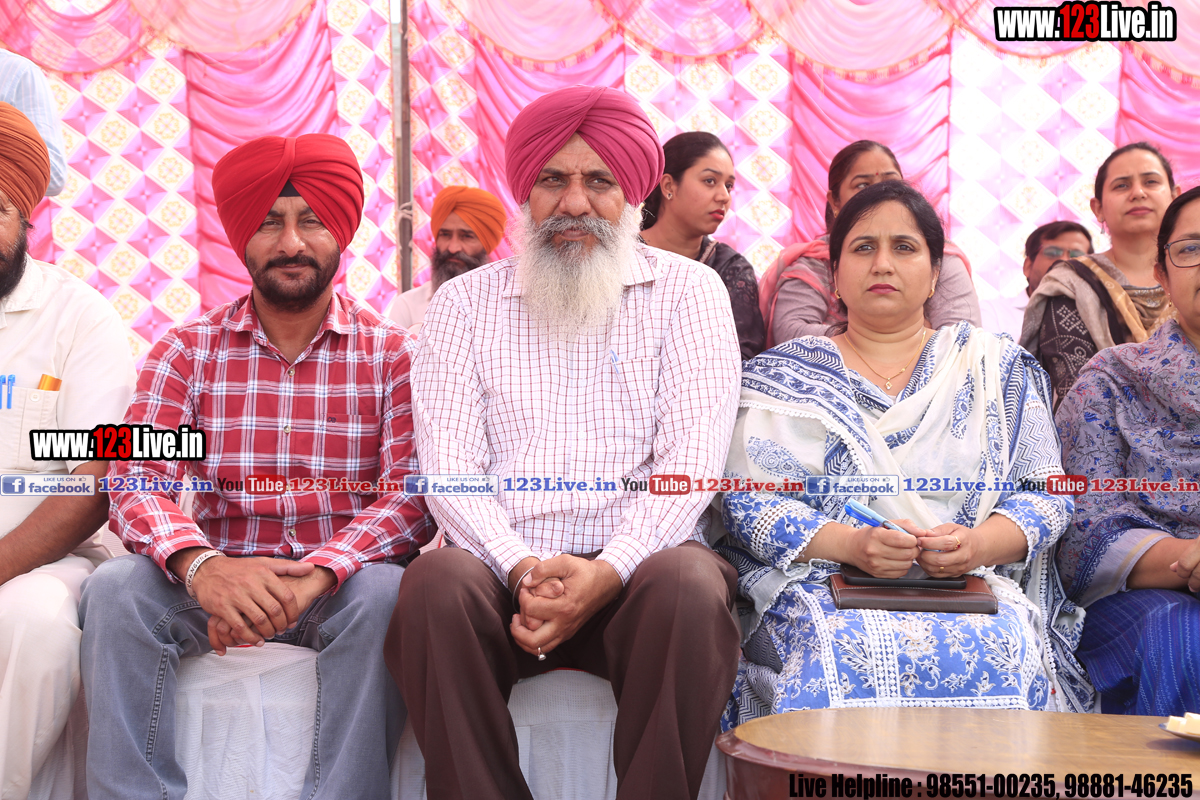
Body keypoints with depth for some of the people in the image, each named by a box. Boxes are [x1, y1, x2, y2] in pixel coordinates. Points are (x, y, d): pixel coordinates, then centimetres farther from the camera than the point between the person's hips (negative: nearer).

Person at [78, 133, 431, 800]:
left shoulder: (390, 352, 2)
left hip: (343, 582, -1)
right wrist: (199, 564, -28)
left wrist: (313, 577, -28)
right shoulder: (188, 348, 7)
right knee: (115, 590, -25)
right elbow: (135, 477, -5)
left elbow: (415, 493, -10)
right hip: (219, 578, 2)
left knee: (384, 594, -33)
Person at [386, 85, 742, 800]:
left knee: (690, 587, -32)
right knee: (438, 582, -30)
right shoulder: (466, 301, 13)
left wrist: (609, 571, -19)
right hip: (506, 565, 1)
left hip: (637, 565, -1)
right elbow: (448, 462, 2)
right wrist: (522, 568, -16)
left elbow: (692, 456, -3)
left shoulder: (689, 292, 9)